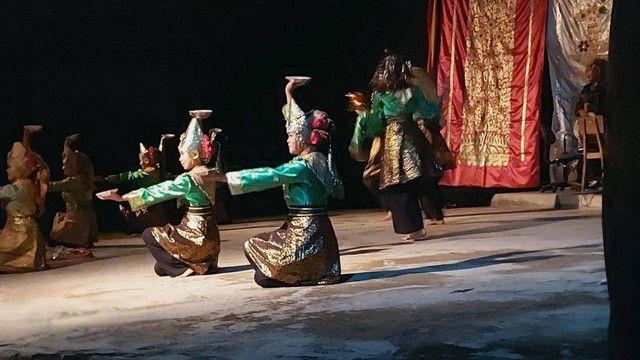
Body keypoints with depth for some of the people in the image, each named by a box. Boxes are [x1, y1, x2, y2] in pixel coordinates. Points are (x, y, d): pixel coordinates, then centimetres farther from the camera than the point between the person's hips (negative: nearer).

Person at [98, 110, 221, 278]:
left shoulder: (187, 180, -18)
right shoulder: (209, 174, 4)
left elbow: (156, 192, -17)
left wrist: (121, 197, -13)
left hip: (195, 236, -9)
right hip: (208, 235, 9)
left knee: (149, 235, 4)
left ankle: (184, 267, -2)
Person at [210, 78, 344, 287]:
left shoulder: (303, 165, -18)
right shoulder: (319, 158, 6)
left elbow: (265, 177, -20)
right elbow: (301, 123, 18)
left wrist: (221, 176, -19)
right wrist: (289, 95, 27)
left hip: (304, 232, -9)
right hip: (314, 229, 9)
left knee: (264, 277, -4)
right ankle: (312, 273, 12)